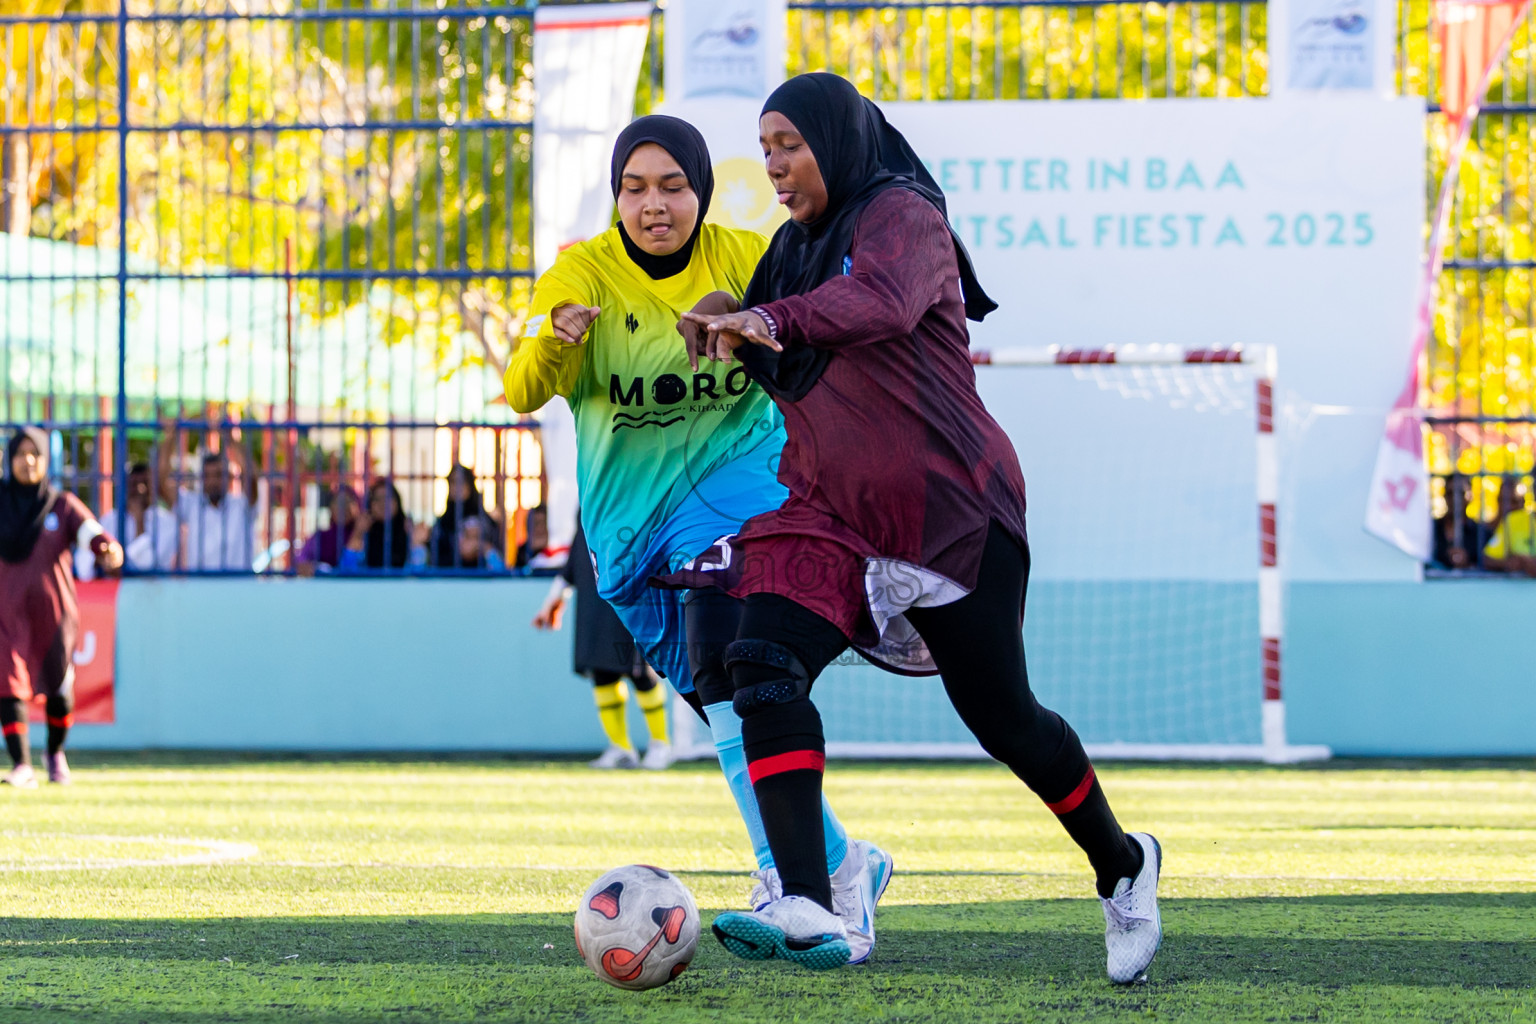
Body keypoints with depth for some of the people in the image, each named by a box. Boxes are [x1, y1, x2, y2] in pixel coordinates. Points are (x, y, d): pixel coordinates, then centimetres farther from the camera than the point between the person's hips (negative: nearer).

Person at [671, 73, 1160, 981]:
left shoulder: (903, 217, -11)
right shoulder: (798, 246, 15)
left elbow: (881, 304, -32)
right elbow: (777, 362, 27)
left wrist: (770, 320, -47)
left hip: (949, 506, -7)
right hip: (824, 511, 7)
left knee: (1000, 713, 1)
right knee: (765, 664, -19)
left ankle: (1122, 869, 30)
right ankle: (806, 911, -32)